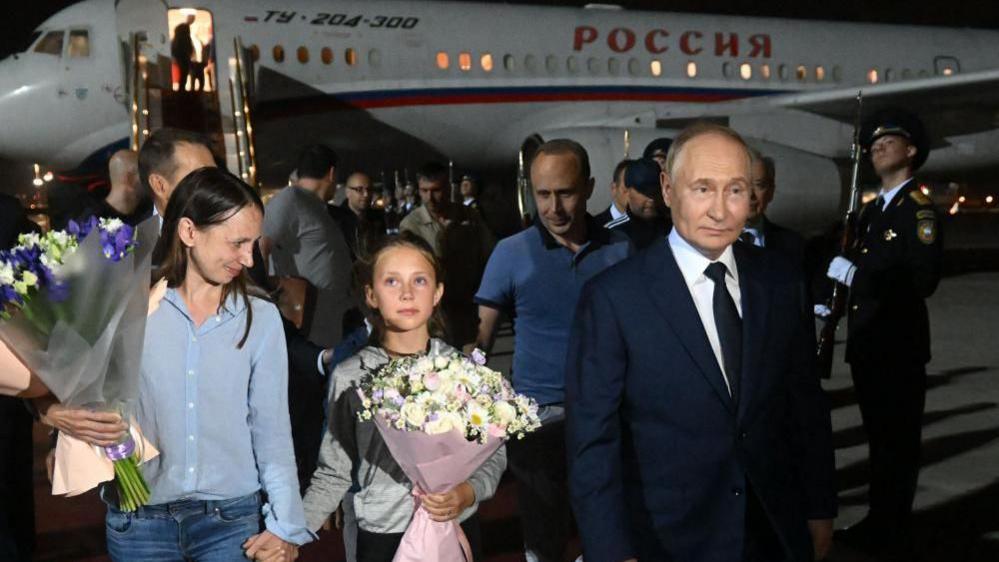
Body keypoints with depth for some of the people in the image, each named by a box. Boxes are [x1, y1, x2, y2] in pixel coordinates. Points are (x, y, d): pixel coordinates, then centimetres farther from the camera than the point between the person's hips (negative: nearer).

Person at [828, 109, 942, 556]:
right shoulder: (872, 210, 15)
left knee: (898, 441, 1)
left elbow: (923, 279, -22)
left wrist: (854, 274, -22)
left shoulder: (918, 208, -11)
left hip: (900, 345, -8)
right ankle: (879, 523, 28)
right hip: (867, 342, 9)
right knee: (879, 436, 17)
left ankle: (892, 534, 12)